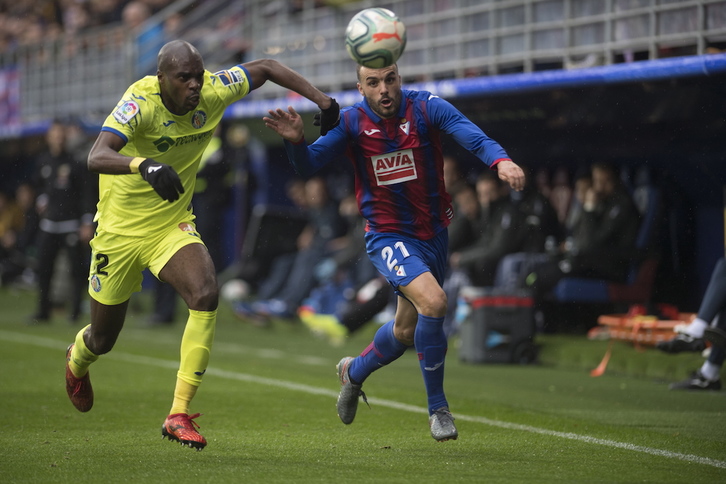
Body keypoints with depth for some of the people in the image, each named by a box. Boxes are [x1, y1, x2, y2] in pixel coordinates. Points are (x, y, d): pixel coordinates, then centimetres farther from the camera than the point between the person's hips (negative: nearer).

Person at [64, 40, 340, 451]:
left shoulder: (213, 92, -13)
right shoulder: (141, 102, -27)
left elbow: (266, 68, 5)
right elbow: (97, 157, -42)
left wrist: (323, 100, -4)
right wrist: (142, 164, -62)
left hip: (173, 226, 3)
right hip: (122, 229, -3)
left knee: (205, 295, -27)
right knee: (103, 338, 12)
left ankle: (179, 414, -20)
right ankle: (77, 361, 53)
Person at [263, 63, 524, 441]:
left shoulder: (426, 108, -12)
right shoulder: (352, 123, -10)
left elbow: (473, 136, -26)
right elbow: (307, 166, -10)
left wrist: (501, 160, -46)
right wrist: (295, 140, -32)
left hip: (433, 234, 3)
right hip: (387, 236, -3)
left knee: (407, 330, 19)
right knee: (433, 301, -28)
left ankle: (354, 371, 51)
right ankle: (437, 408, -13)